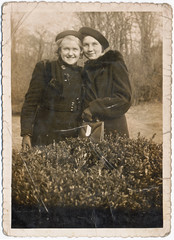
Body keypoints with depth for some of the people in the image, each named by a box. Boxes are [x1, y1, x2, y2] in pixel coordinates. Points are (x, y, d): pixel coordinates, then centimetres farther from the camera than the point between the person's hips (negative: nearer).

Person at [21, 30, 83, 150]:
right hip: (45, 136, -3)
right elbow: (30, 102, -2)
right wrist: (26, 134, -8)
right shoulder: (44, 68, 1)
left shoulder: (82, 73, 11)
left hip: (74, 136, 3)